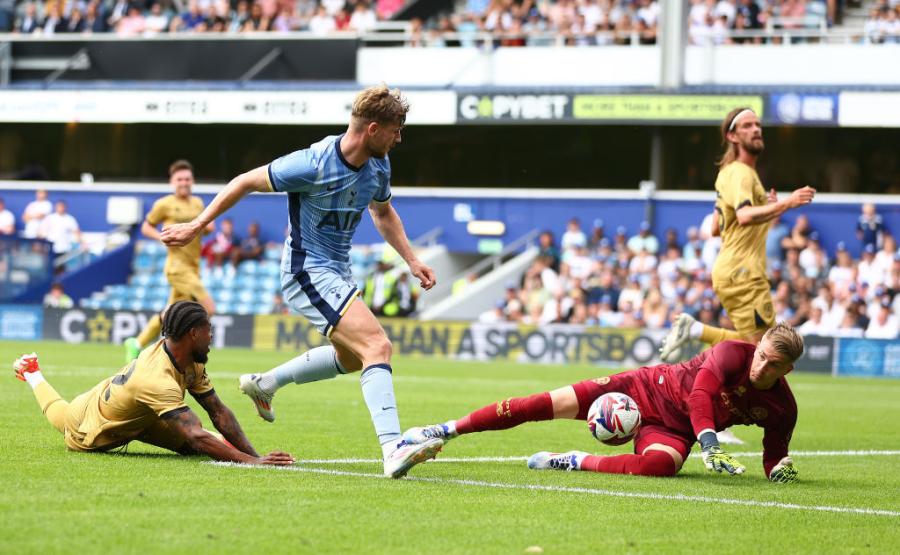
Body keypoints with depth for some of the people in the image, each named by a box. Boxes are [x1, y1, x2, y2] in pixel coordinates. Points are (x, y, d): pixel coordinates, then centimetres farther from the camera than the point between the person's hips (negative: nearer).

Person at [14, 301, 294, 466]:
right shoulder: (158, 381, -48)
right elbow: (197, 438, -54)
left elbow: (219, 413, -18)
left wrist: (254, 454, -29)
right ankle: (32, 374, 48)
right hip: (86, 434, -6)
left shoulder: (192, 363, -21)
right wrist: (252, 462, -60)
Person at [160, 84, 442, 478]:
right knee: (377, 346, -23)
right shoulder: (313, 165, -23)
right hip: (308, 272, -9)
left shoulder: (378, 166, 0)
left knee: (351, 357, 26)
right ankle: (393, 449, -32)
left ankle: (264, 383, 42)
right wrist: (197, 226, -8)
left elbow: (382, 212, 22)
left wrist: (411, 261, 14)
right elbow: (247, 182, -12)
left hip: (337, 273, 9)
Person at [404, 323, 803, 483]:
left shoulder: (782, 409, -9)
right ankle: (447, 431, -2)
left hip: (674, 430, 1)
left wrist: (781, 468, -24)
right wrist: (710, 445, -46)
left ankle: (575, 462, -14)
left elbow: (773, 460, 1)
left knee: (658, 465, -38)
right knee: (554, 403, -13)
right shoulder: (734, 353, -18)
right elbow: (700, 393, -33)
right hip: (648, 388, -1)